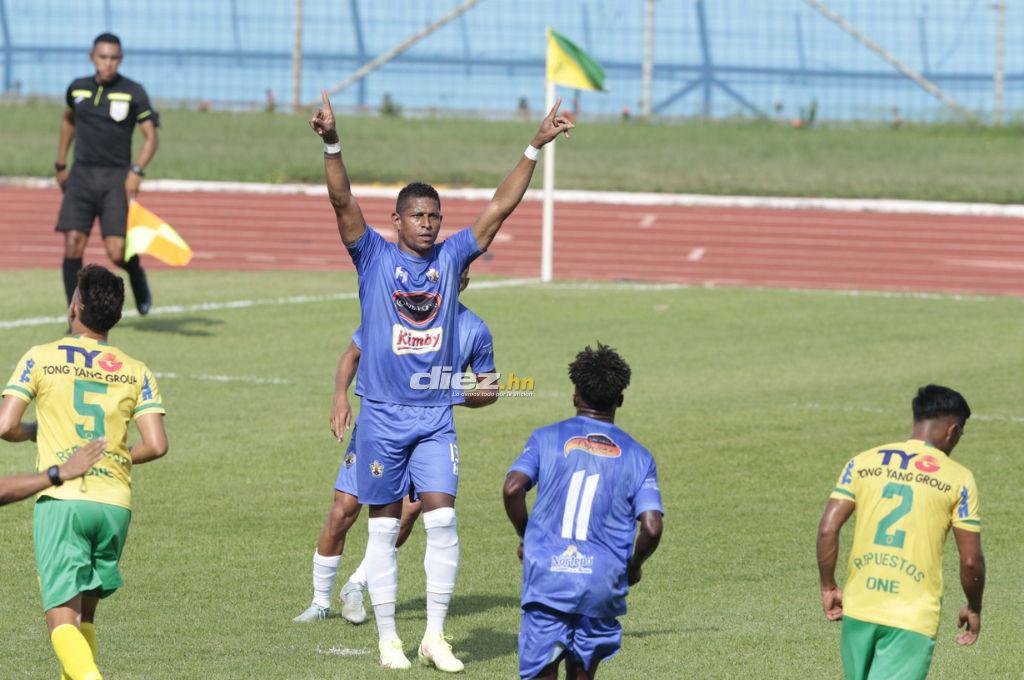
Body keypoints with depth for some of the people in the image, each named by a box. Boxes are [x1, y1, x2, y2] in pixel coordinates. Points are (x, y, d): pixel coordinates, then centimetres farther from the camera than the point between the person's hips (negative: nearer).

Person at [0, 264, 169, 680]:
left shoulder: (41, 358, 2)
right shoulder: (137, 373, 8)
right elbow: (156, 445, -1)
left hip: (60, 499, -3)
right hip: (115, 503, 3)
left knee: (62, 618, -8)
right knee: (85, 613, 20)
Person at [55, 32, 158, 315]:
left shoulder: (133, 92, -3)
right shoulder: (78, 88, 8)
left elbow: (151, 137, -3)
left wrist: (137, 171, -19)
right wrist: (60, 164, 26)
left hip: (116, 179, -3)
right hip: (81, 175, 3)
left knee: (117, 253, -11)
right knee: (73, 245, -11)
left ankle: (137, 276, 26)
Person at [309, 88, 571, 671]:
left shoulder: (451, 257, 6)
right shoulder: (375, 258, -2)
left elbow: (501, 207, 5)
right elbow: (343, 202, -14)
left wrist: (535, 149, 0)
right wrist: (332, 145, -29)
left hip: (436, 415, 2)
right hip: (382, 415, -2)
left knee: (442, 518, -8)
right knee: (384, 527, 4)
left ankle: (436, 636, -1)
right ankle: (388, 639, 11)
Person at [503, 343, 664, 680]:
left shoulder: (547, 438, 7)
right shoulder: (638, 456, 8)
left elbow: (512, 488, -8)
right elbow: (651, 528, -3)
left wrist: (525, 536, 10)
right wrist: (634, 566, 16)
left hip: (546, 575, -1)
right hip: (603, 579, 1)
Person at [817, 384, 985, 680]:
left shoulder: (862, 463, 6)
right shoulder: (958, 478, -1)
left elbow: (827, 529, -3)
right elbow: (971, 561, -2)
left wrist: (828, 588, 9)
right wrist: (974, 609, 15)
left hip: (858, 610, 4)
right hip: (913, 619, -4)